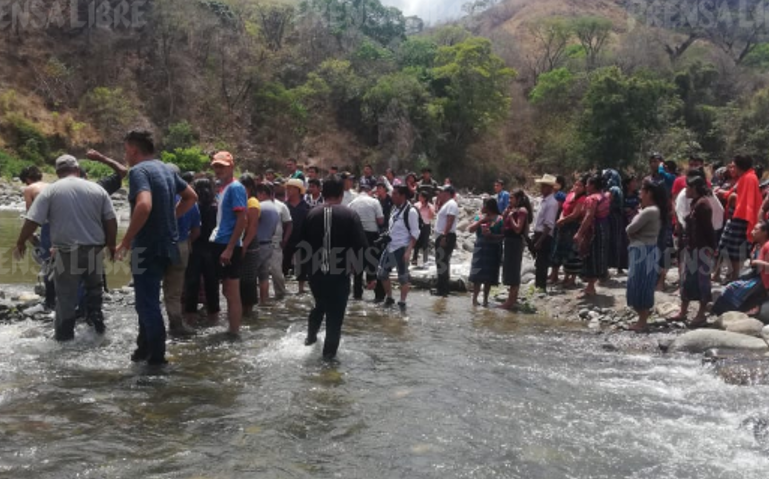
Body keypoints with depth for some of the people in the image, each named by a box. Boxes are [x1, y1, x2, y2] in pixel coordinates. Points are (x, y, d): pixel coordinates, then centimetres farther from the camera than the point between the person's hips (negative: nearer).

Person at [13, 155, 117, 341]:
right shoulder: (97, 189, 3)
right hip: (94, 249, 3)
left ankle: (64, 333, 15)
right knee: (94, 287, 23)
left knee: (66, 295, 8)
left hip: (67, 251, -3)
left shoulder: (50, 190, -4)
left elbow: (32, 221, -6)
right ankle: (97, 321, 28)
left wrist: (21, 243, 7)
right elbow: (111, 221, 2)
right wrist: (111, 245, 13)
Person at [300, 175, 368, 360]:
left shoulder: (312, 214, 0)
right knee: (336, 312, 7)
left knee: (320, 305, 28)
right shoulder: (350, 215, -8)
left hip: (316, 271, 4)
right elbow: (360, 244, -10)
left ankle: (311, 336, 34)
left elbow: (303, 243, 7)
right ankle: (329, 351, 12)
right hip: (340, 272, -3)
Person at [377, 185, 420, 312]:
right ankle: (389, 298, 28)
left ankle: (402, 303, 14)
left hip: (402, 248, -8)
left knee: (403, 276, 2)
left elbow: (415, 233, -17)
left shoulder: (410, 211, -16)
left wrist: (408, 251, -22)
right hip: (390, 246, 9)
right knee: (382, 273, 12)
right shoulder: (395, 208, 8)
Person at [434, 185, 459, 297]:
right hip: (442, 236, 11)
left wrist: (444, 236, -26)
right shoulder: (446, 204, 19)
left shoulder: (451, 204, -12)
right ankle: (441, 288, 19)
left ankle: (443, 290, -9)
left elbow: (450, 221, -21)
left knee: (443, 263, -10)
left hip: (446, 237, -11)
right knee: (441, 262, 13)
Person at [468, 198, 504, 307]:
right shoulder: (479, 217, 8)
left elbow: (503, 235, -8)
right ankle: (474, 298, 1)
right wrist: (480, 221, -12)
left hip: (493, 250, -2)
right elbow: (470, 229, -1)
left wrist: (491, 235, -20)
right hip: (480, 248, 2)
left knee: (489, 276, 3)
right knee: (477, 275, -4)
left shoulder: (499, 219, -4)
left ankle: (485, 299, 14)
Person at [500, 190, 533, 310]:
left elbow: (518, 229, -21)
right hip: (510, 241, 10)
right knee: (511, 270, 16)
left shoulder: (522, 211, -13)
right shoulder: (513, 210, 14)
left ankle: (511, 302, -2)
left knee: (512, 271, -6)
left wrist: (511, 216, -16)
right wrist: (507, 212, 2)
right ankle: (513, 299, 27)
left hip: (515, 242, -10)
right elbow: (504, 223, 12)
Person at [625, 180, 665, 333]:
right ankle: (642, 319, 19)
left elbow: (630, 229, -17)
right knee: (642, 286, 13)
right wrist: (635, 235, -4)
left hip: (643, 251, -10)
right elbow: (638, 228, 15)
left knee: (640, 286, -4)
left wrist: (633, 236, 2)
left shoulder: (649, 211, -18)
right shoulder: (654, 210, 15)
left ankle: (642, 322, 2)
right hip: (643, 250, 10)